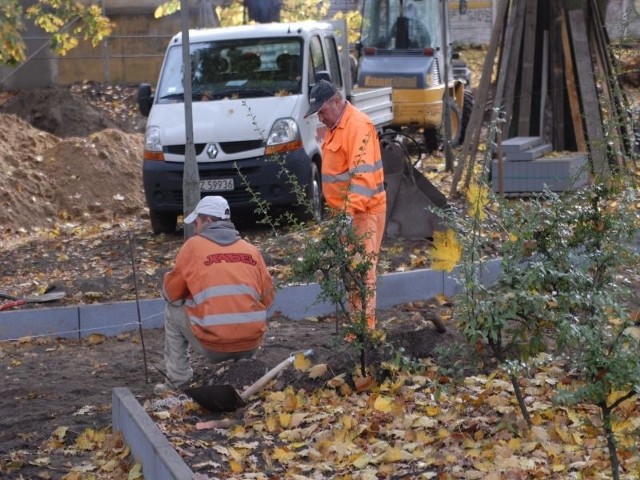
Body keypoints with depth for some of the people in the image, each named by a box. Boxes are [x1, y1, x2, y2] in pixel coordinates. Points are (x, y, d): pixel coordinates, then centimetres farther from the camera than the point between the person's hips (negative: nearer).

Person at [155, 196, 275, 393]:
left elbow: (171, 293, 8)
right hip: (251, 345, 4)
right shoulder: (251, 250, 11)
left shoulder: (194, 245, 2)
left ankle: (178, 383, 21)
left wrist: (194, 295, 29)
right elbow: (267, 297, 13)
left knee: (172, 311, 22)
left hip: (212, 346, -4)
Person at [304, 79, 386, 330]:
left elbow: (363, 173, -26)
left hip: (363, 212, -10)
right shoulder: (335, 126, 15)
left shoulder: (358, 125, -17)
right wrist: (340, 210, 17)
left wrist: (351, 211, -32)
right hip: (345, 210, 10)